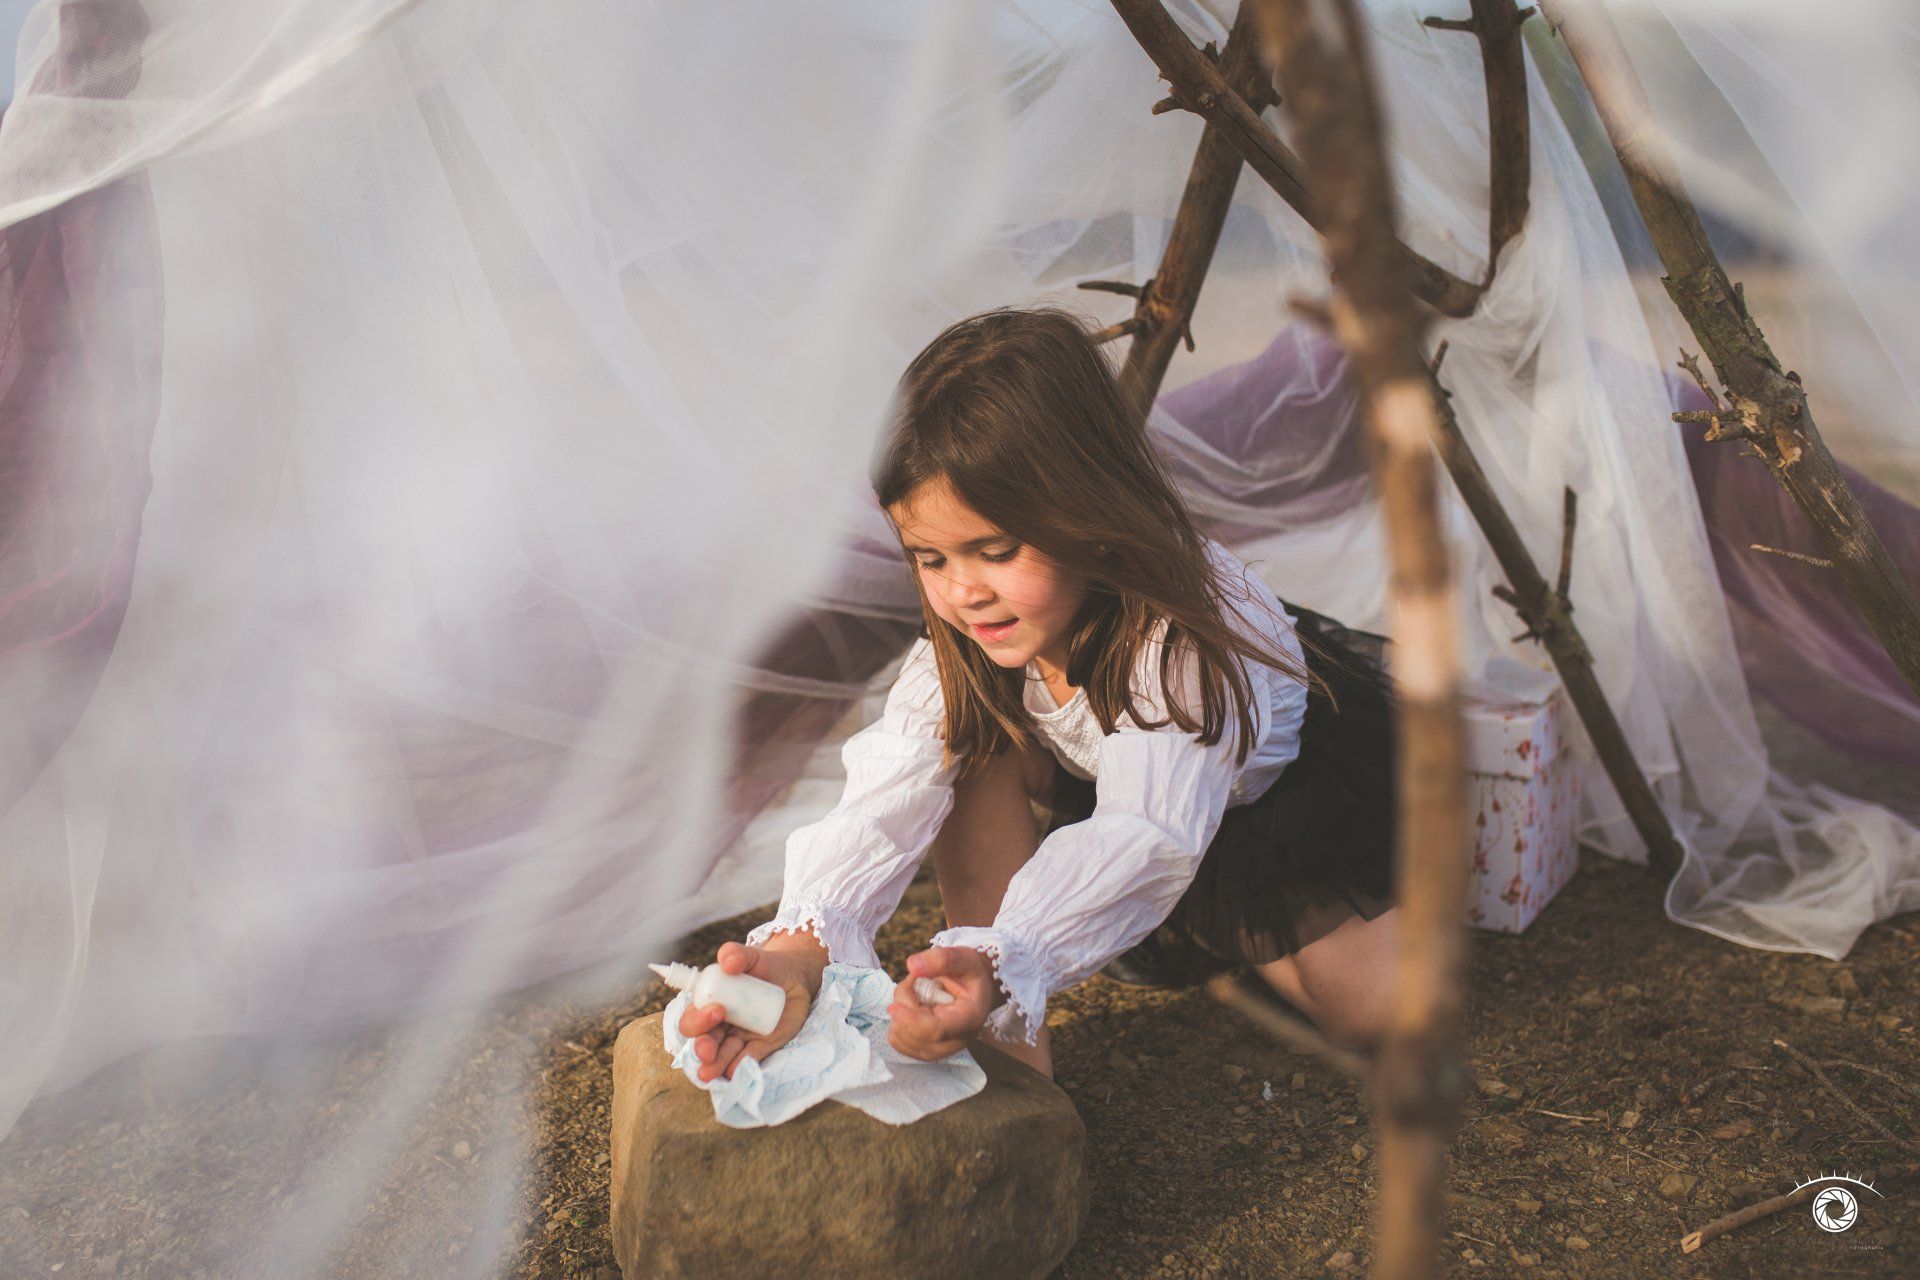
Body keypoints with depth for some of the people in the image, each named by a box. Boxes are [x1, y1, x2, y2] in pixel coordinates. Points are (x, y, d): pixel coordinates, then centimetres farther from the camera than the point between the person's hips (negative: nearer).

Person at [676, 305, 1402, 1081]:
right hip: (1107, 774, 4)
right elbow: (886, 797, -37)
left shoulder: (1188, 626, -41)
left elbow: (1146, 839, -55)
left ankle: (1249, 938, 13)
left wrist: (1001, 963, -73)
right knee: (972, 738, -21)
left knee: (1370, 1011, -20)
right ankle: (1010, 1041, -16)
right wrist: (802, 944, -57)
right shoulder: (966, 637, -24)